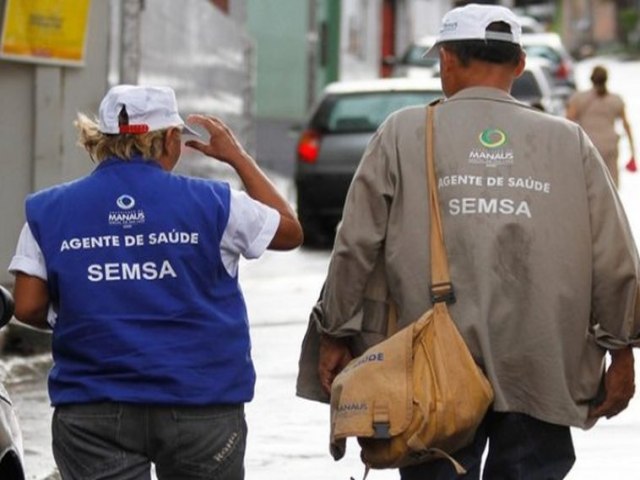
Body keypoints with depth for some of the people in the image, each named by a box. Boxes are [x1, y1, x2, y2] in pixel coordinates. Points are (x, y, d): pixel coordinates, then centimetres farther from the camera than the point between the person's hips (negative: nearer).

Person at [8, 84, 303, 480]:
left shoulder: (51, 210, 0)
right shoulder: (210, 203, -4)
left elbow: (28, 308, -2)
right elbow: (289, 231, 11)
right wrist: (238, 158, 19)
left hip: (93, 413, 1)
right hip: (199, 403, -1)